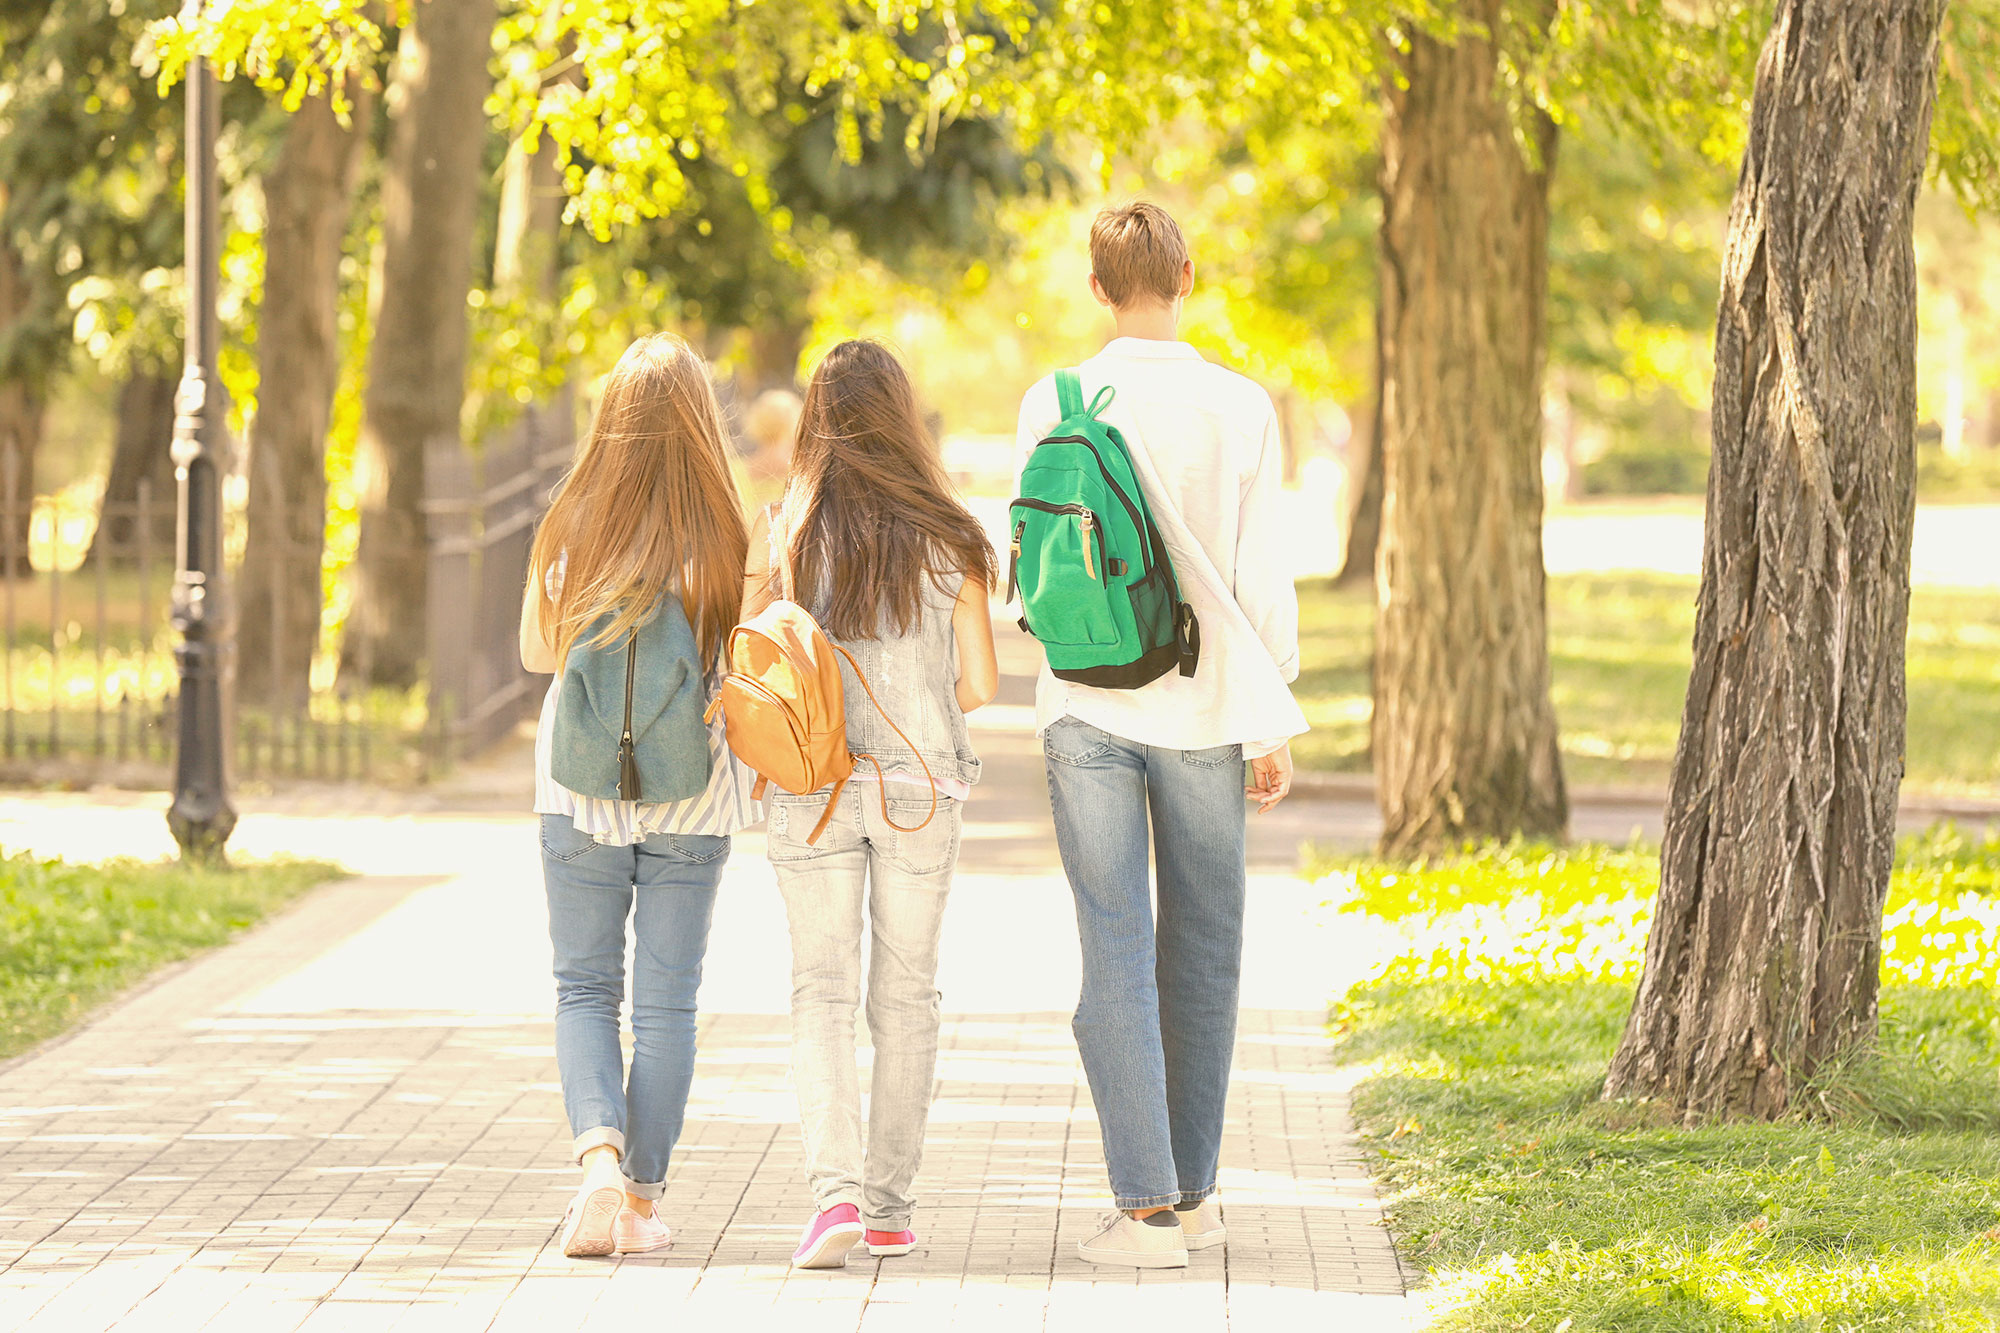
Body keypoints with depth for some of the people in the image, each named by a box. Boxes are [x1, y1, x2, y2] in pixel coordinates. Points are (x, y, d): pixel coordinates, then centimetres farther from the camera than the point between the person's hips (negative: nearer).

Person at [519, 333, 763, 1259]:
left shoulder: (571, 530, -7)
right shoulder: (726, 538, -10)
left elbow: (535, 652, 5)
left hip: (581, 791, 0)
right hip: (690, 797, 0)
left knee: (584, 990, 11)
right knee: (666, 1000, 9)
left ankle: (600, 1156, -12)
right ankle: (641, 1199, 9)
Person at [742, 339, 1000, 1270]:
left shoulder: (783, 528, -4)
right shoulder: (947, 537, -3)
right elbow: (980, 684, -1)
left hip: (811, 785, 0)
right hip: (919, 789, 0)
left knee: (822, 991, 3)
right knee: (906, 992, 11)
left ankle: (835, 1187, -15)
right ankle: (890, 1205, 15)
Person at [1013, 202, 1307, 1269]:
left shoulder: (1053, 407, -2)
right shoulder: (1242, 410, -4)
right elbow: (1258, 577, -4)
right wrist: (1273, 724, 2)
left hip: (1087, 709, 0)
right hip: (1202, 710, 0)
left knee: (1115, 956, -1)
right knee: (1201, 955, 12)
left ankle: (1144, 1203, -8)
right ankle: (1192, 1194, 19)